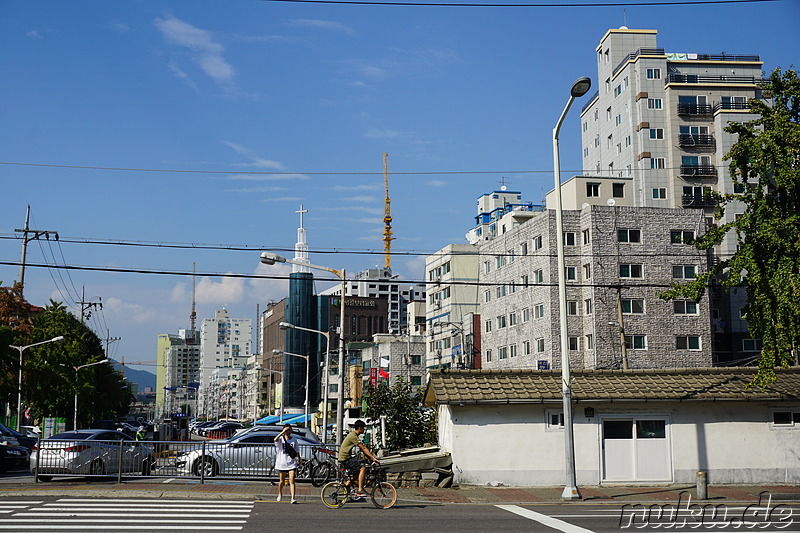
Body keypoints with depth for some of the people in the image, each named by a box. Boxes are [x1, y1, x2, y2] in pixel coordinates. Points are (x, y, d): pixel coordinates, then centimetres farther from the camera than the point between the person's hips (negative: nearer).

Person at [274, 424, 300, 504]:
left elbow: (297, 451, 15)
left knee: (292, 481, -11)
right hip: (281, 463, 0)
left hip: (291, 463, 0)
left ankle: (293, 498, -16)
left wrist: (298, 459, 13)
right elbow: (275, 439, -28)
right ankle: (280, 495, 38)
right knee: (281, 481, 14)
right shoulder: (281, 439, -3)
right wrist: (283, 432, -28)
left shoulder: (294, 440, 3)